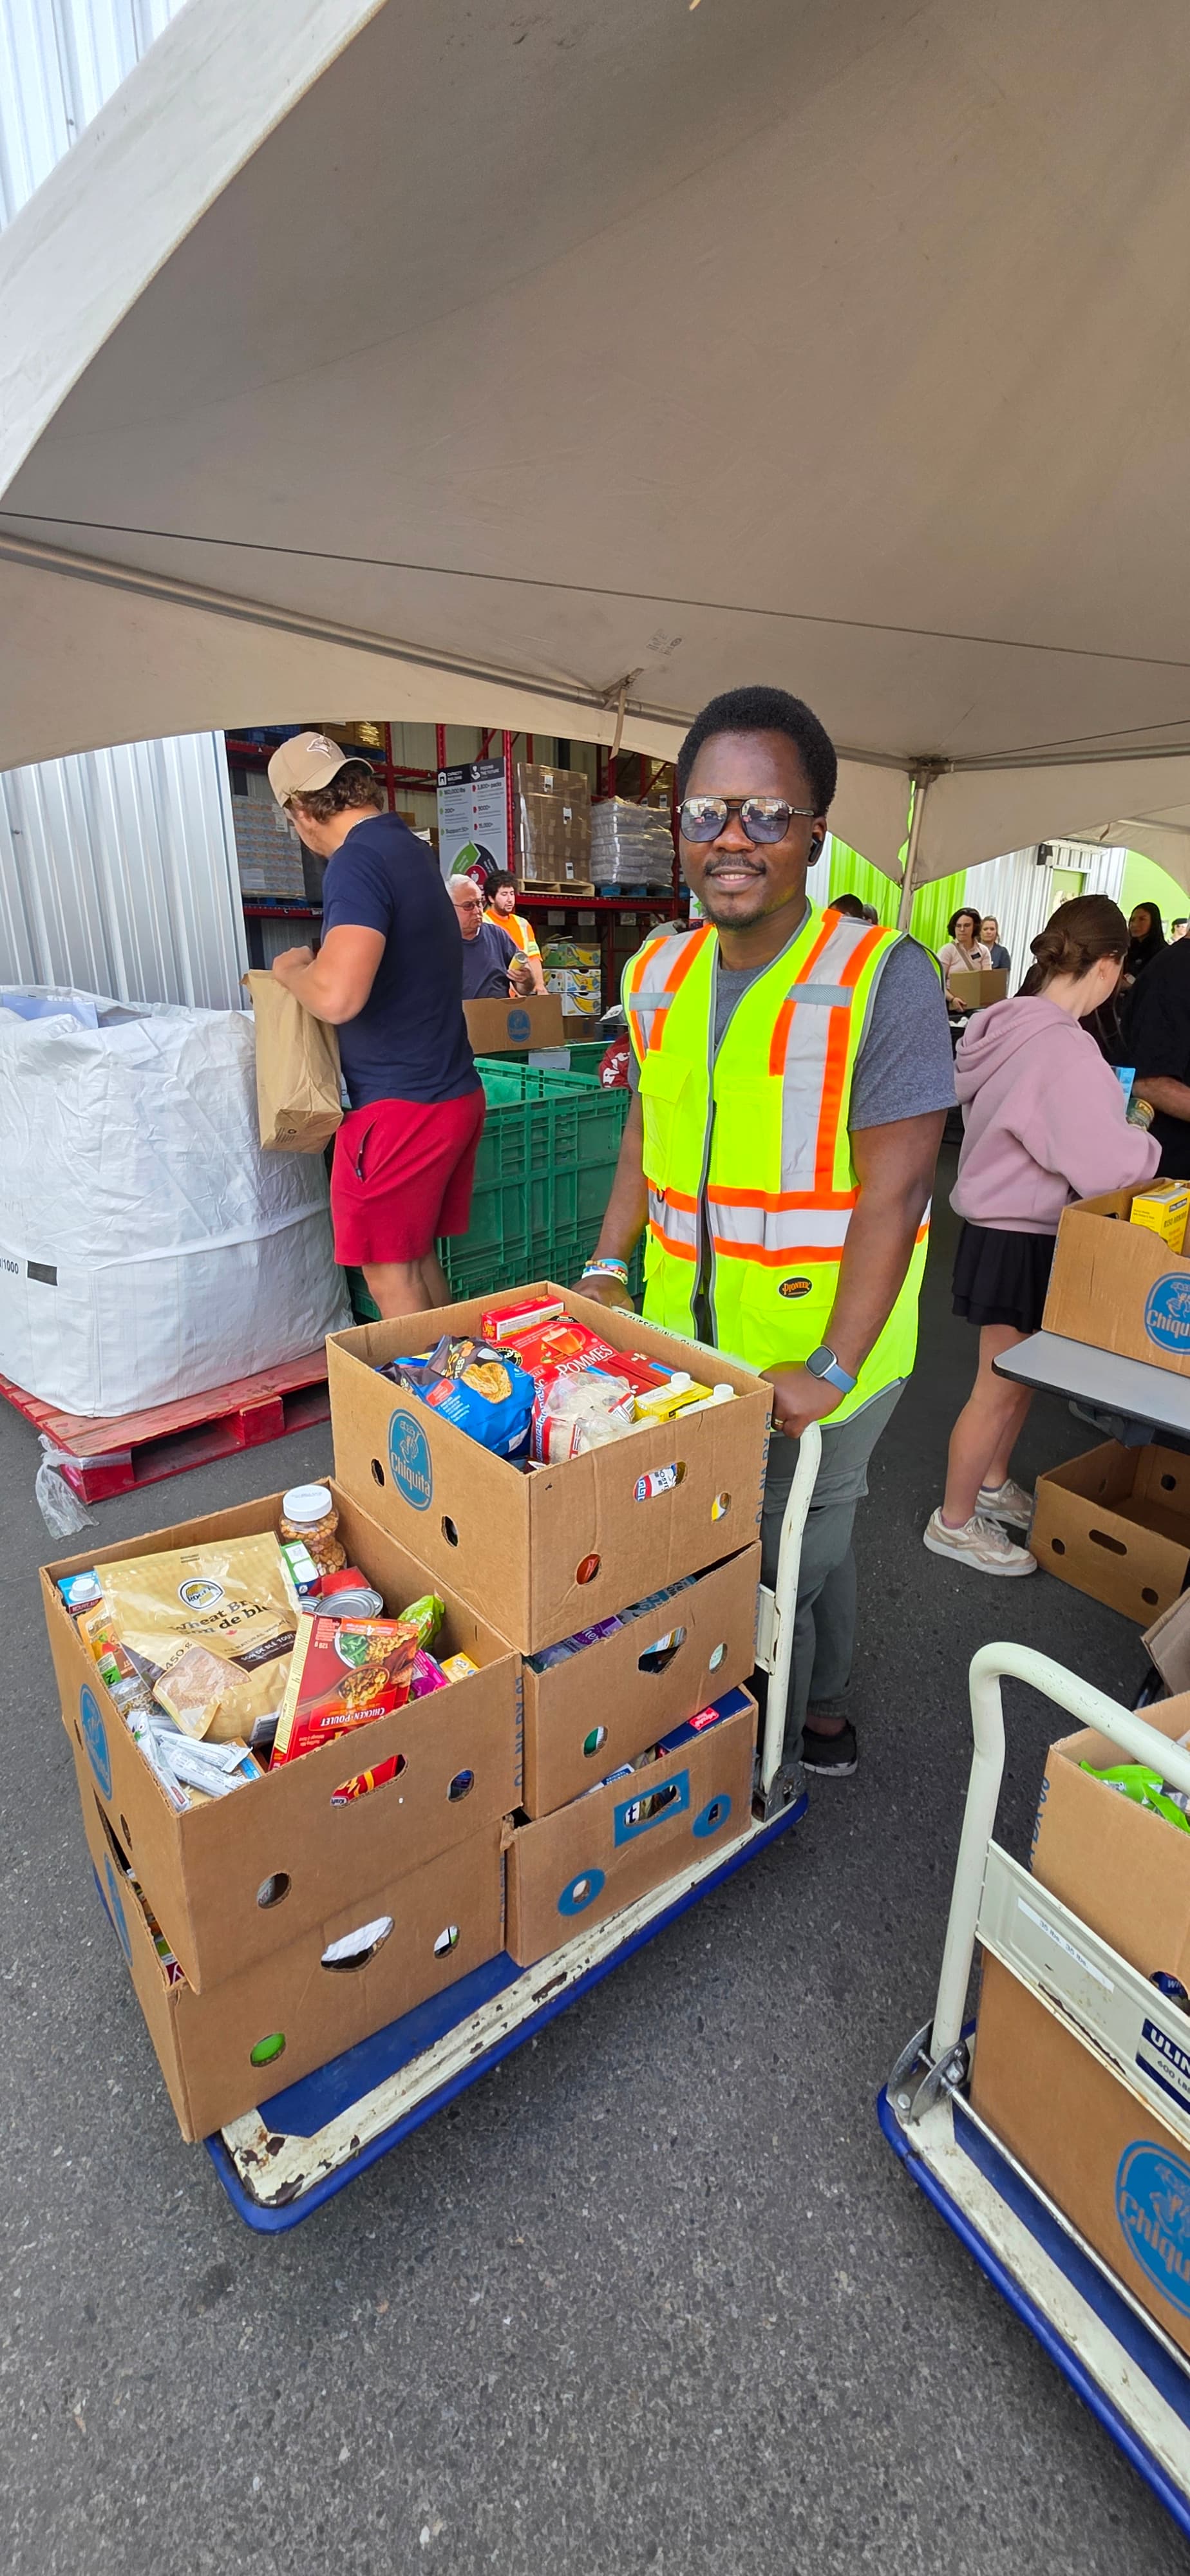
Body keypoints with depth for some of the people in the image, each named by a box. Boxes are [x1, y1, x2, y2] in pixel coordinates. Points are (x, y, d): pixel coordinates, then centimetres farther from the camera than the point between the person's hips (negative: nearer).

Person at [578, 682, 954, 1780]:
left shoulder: (883, 977, -16)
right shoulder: (658, 972, 3)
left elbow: (894, 1187, -19)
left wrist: (832, 1368, -21)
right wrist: (607, 1268, 6)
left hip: (823, 1338, -5)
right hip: (681, 1324, 6)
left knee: (799, 1549, 12)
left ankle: (815, 1718, 41)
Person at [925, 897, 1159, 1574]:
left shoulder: (1012, 1026, 4)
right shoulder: (1065, 1048, -25)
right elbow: (1104, 1165, -24)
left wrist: (1117, 1125, 10)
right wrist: (1147, 1146, -4)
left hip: (1004, 1222, 9)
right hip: (1021, 1238, -9)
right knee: (1001, 1388, 5)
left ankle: (994, 1485, 42)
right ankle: (954, 1523, 22)